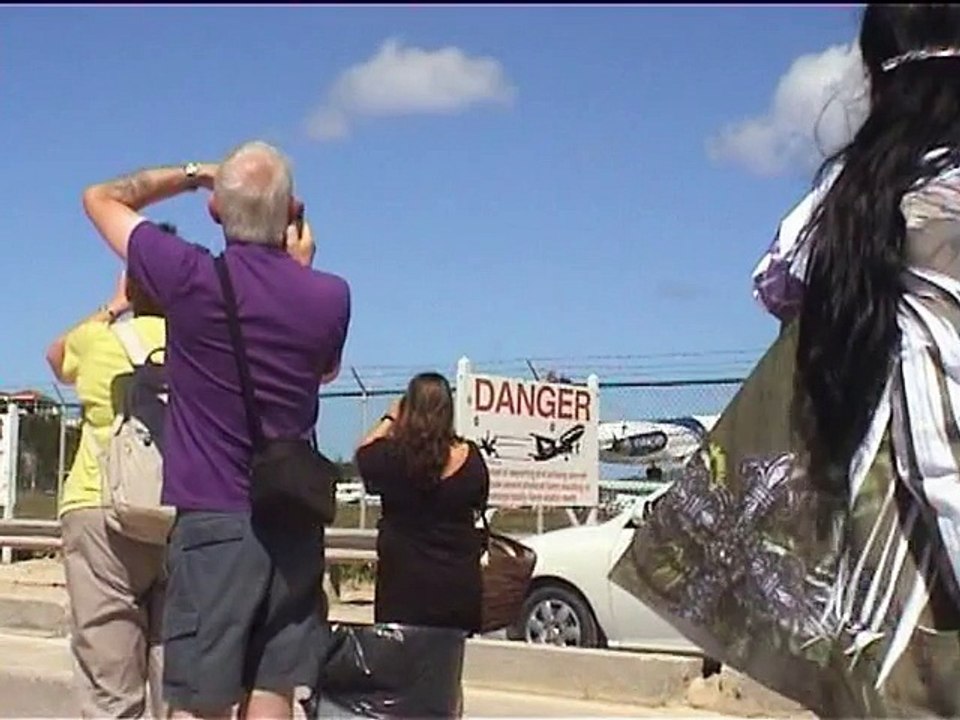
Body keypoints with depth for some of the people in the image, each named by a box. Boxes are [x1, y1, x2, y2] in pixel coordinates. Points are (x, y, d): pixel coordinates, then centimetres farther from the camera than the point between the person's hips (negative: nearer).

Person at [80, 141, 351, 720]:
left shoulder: (192, 278, -9)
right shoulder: (330, 296, 0)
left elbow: (101, 198, 8)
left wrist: (191, 174, 17)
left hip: (214, 521, -3)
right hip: (296, 526, 3)